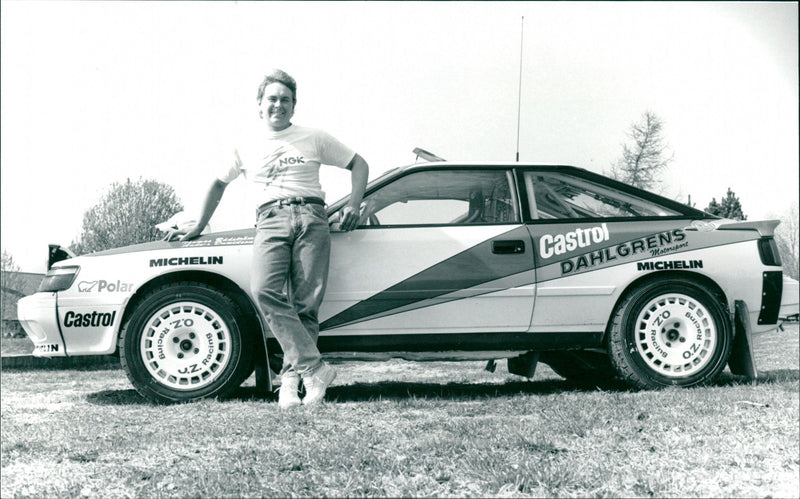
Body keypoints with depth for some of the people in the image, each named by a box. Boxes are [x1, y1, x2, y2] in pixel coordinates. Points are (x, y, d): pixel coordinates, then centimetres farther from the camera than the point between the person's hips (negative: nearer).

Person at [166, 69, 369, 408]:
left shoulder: (314, 139, 18)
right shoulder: (247, 148, 22)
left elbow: (358, 164, 21)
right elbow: (219, 184, 33)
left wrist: (354, 204, 6)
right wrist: (198, 227, 33)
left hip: (311, 218, 0)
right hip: (270, 221, 1)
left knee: (307, 301, -15)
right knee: (265, 292, -26)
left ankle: (291, 378, -10)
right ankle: (314, 368, -28)